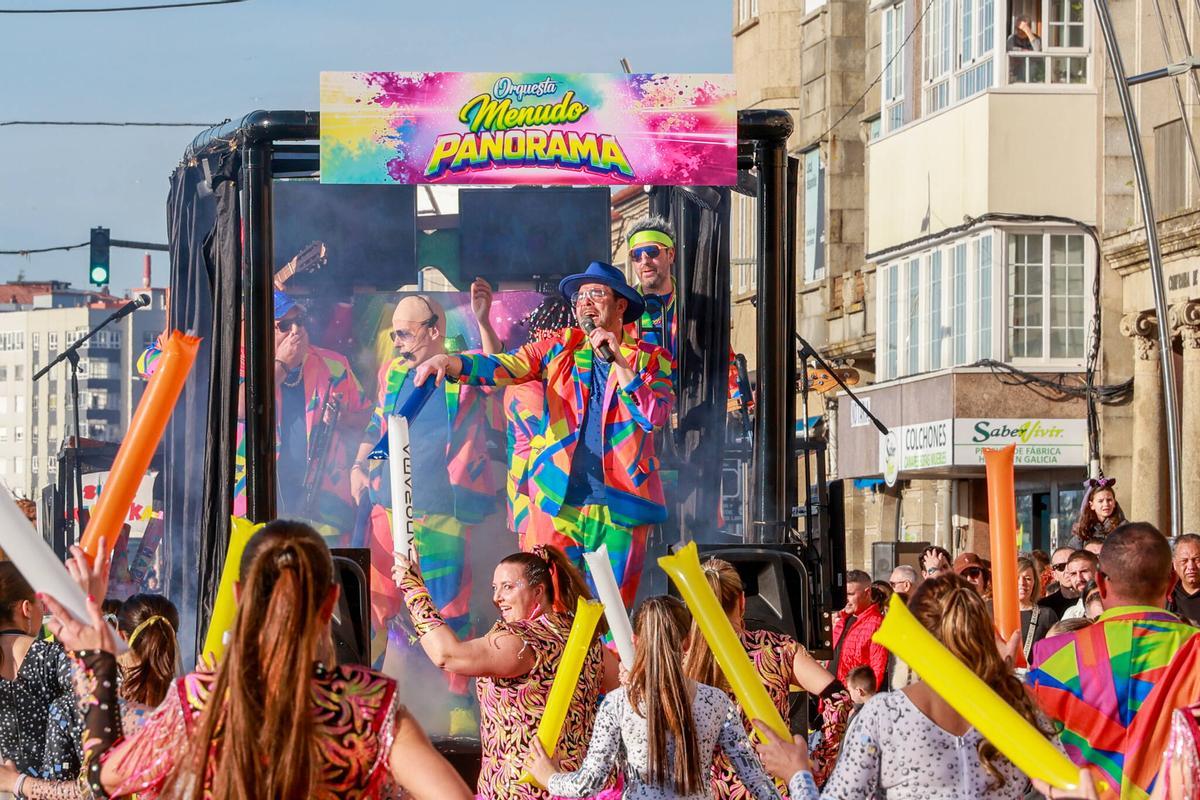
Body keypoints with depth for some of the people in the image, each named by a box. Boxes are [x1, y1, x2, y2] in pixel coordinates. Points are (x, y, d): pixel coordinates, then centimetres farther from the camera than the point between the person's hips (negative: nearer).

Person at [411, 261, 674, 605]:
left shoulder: (650, 359, 8)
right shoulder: (560, 350, 10)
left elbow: (656, 416, -6)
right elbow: (504, 367, -3)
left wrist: (618, 359, -10)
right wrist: (452, 363, -21)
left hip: (619, 505, 0)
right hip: (558, 500, 0)